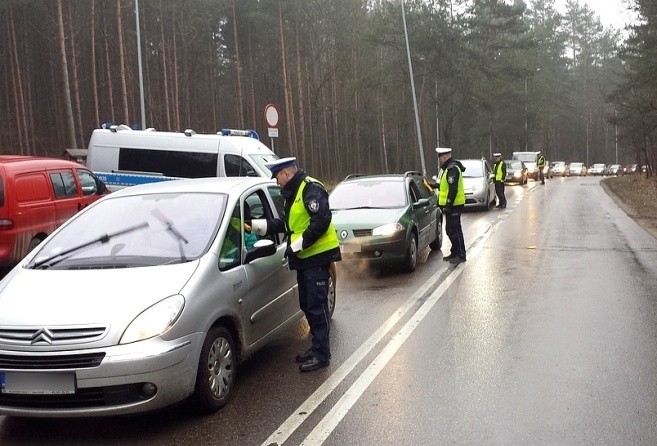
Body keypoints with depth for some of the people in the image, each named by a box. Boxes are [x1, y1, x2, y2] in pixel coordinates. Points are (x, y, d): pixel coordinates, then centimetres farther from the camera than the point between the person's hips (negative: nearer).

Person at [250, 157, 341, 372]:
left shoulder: (311, 189, -13)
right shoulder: (293, 193, 19)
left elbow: (321, 221, -22)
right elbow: (286, 224, 20)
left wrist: (297, 245, -20)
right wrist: (256, 225, 13)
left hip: (317, 257, -10)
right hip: (304, 258, 10)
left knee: (316, 306, -5)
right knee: (307, 305, 15)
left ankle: (321, 354, 2)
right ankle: (317, 347, 26)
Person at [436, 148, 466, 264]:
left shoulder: (452, 168, -18)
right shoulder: (447, 168, 15)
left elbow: (453, 189, -23)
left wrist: (448, 205, -23)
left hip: (454, 205, -11)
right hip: (450, 205, 11)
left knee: (454, 230, -6)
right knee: (450, 230, 15)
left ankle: (461, 255, -1)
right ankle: (455, 253, 24)